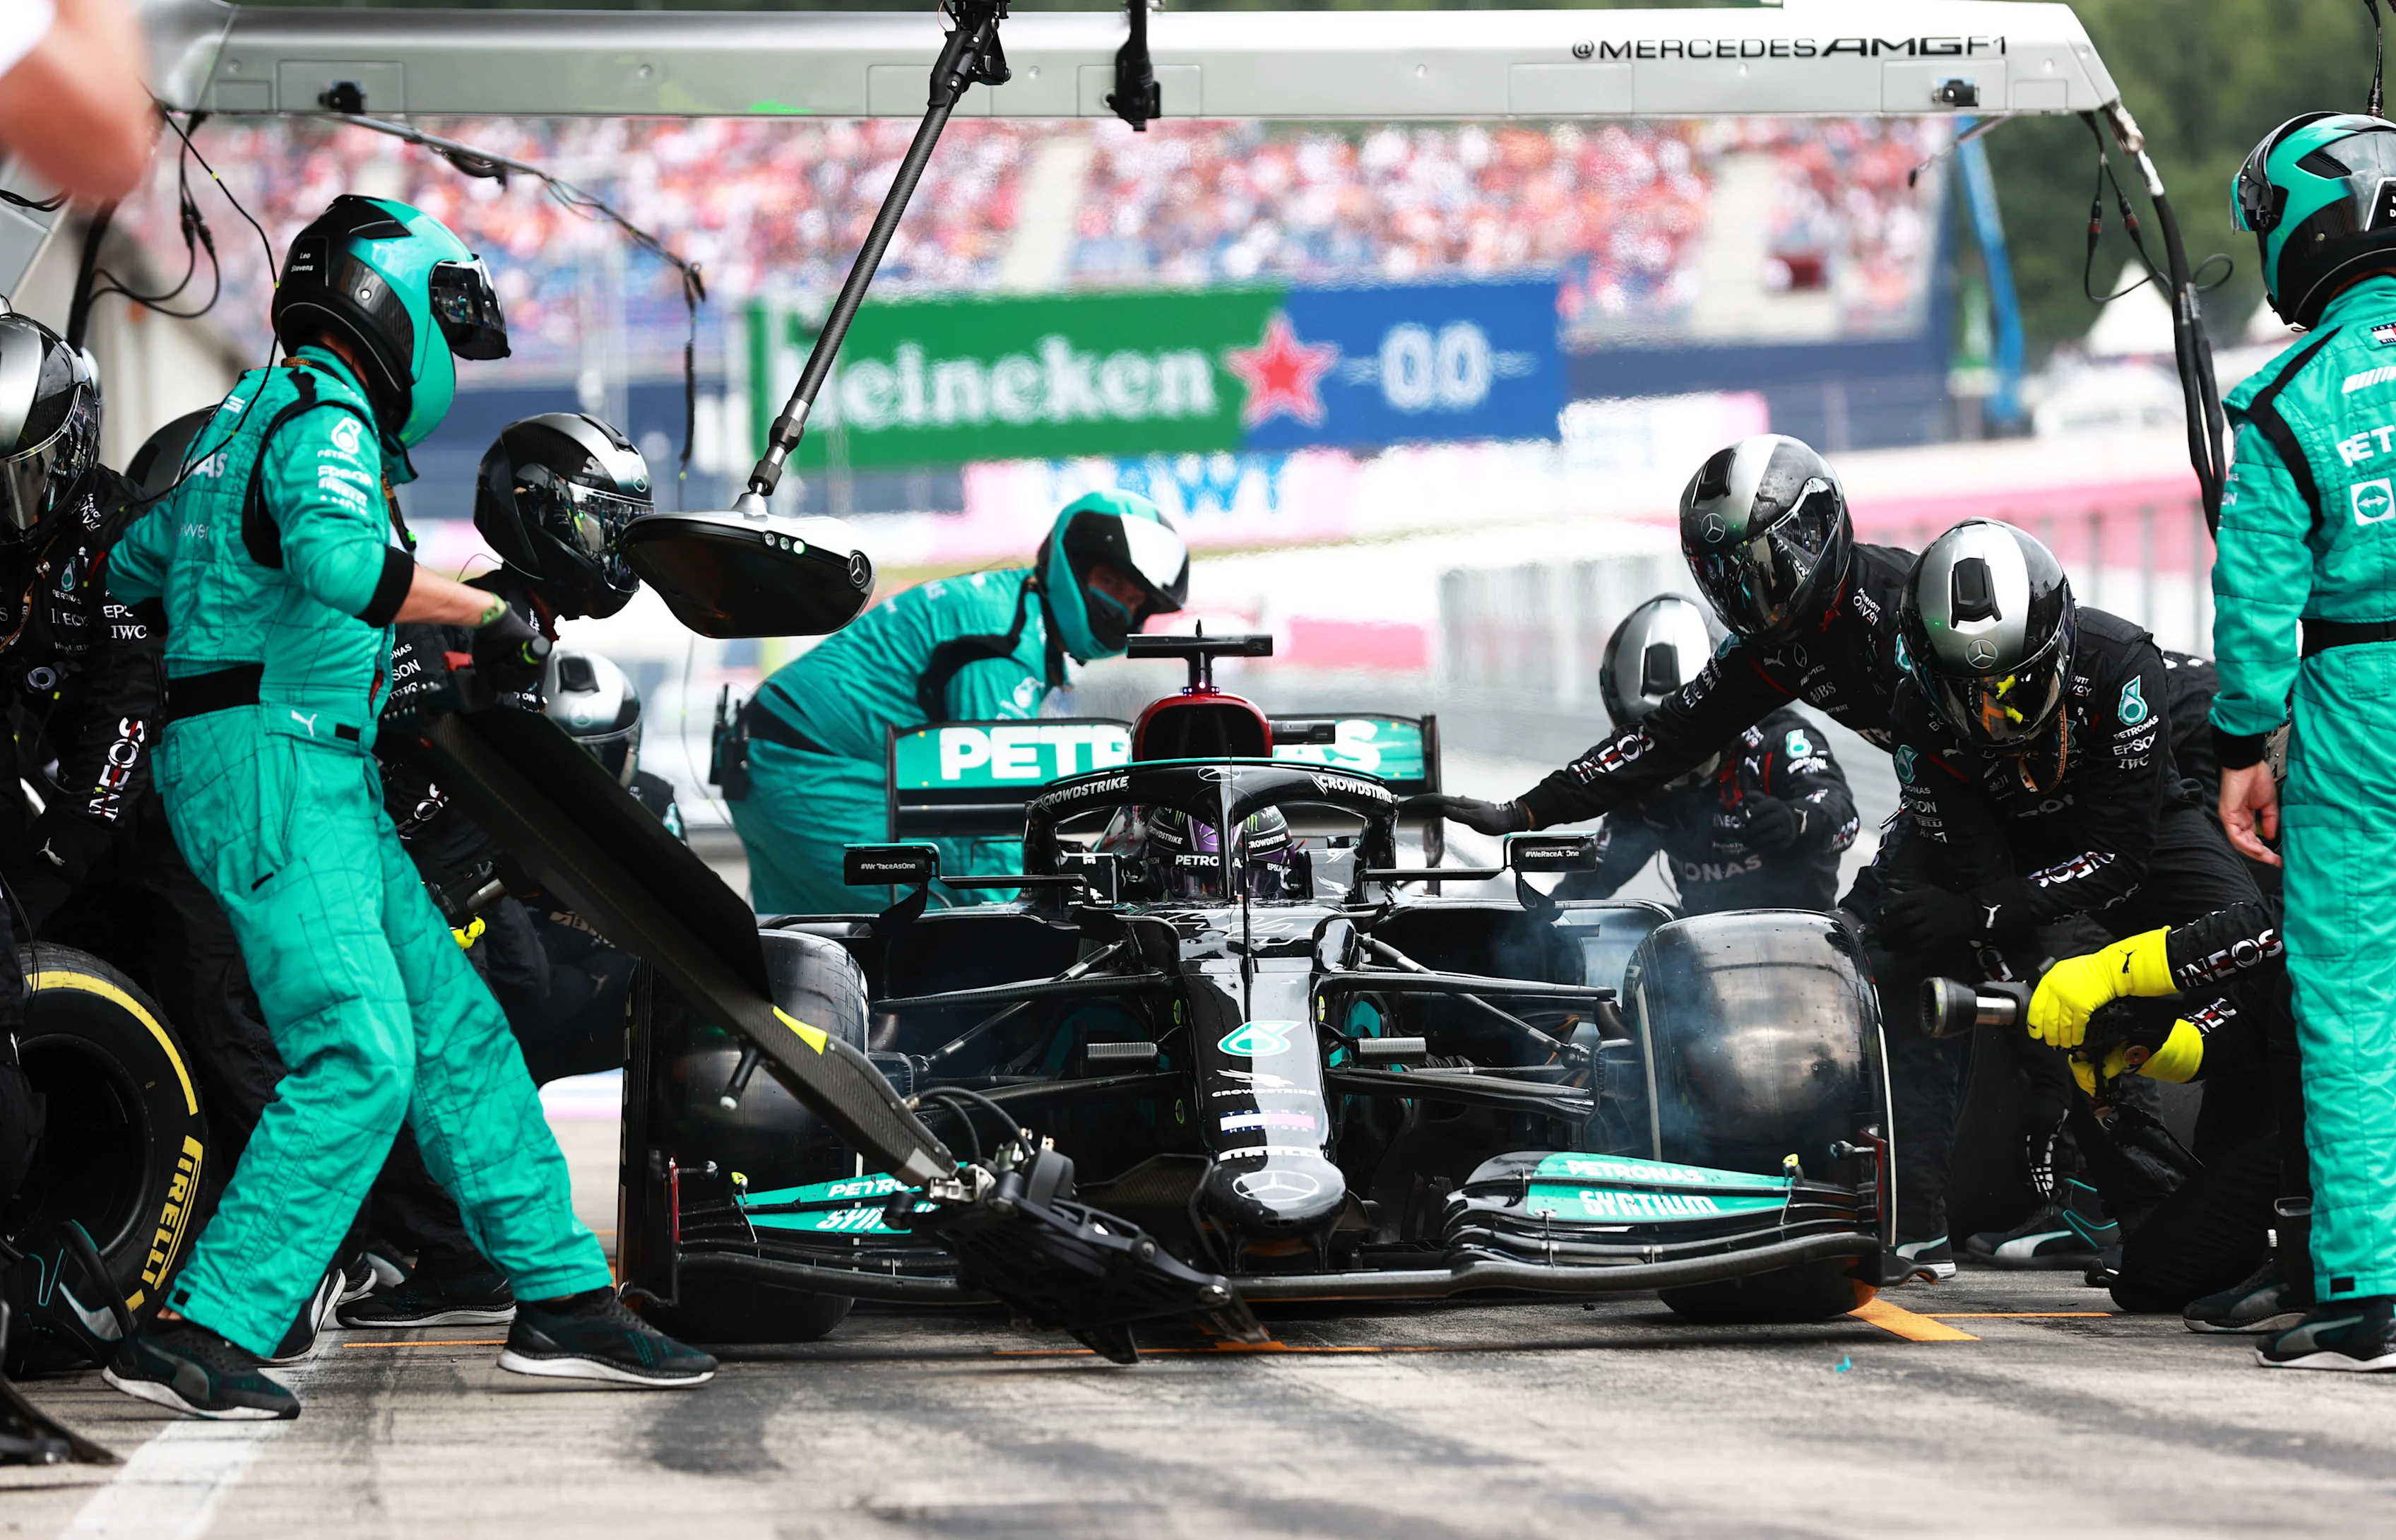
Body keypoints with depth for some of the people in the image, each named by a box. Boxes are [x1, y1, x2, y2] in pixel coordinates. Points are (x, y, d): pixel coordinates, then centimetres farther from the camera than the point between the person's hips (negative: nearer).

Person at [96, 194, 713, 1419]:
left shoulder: (256, 410, 21)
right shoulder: (324, 414, -10)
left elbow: (128, 563, 28)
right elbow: (337, 557, -31)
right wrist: (487, 613, -21)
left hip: (323, 780, 11)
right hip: (272, 761, -11)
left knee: (457, 1029, 9)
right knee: (359, 1055, -17)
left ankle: (562, 1296, 11)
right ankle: (196, 1337, -18)